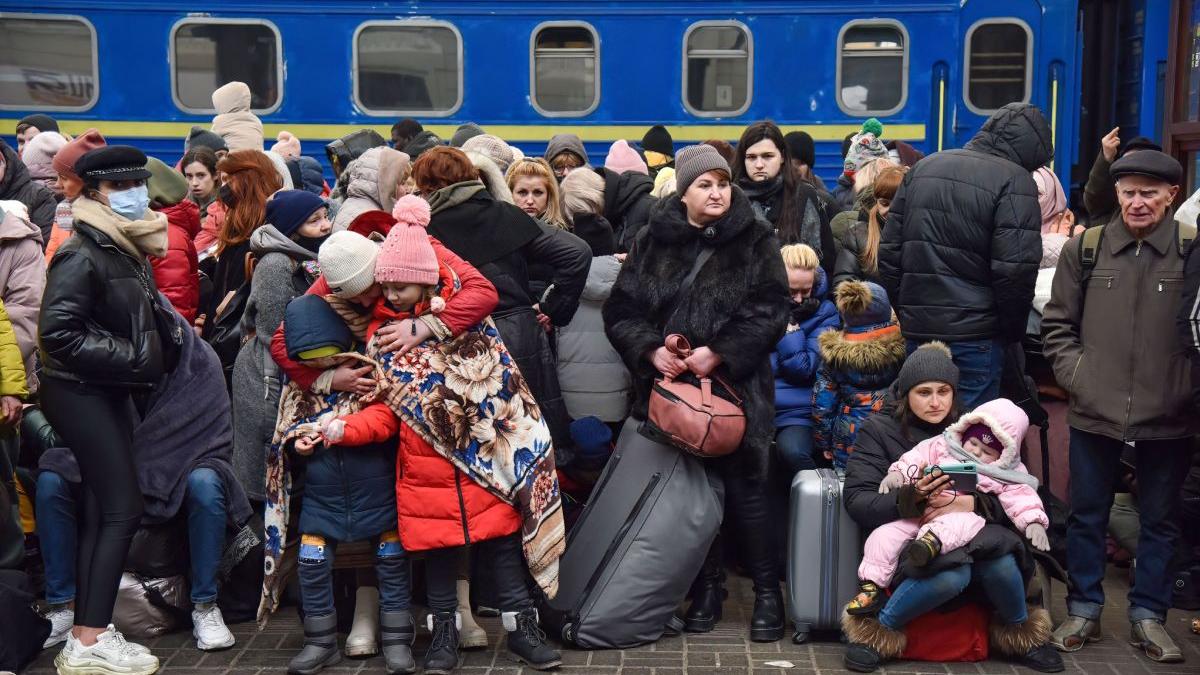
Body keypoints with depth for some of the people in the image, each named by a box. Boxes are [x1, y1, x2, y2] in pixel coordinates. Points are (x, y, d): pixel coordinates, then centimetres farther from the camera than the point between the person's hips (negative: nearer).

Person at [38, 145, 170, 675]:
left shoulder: (126, 250, 12)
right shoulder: (81, 255, -15)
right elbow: (59, 333, -23)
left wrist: (147, 364, 6)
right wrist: (129, 358, -19)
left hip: (110, 392, 9)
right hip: (82, 394, -9)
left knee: (102, 512, 10)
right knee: (122, 510, -10)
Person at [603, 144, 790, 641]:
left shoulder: (755, 239, 0)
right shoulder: (652, 240, 5)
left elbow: (770, 311, -7)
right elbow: (621, 310, 4)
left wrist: (719, 351, -18)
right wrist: (651, 349, -14)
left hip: (735, 385, -2)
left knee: (745, 488, -2)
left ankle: (767, 591, 12)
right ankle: (707, 585, 25)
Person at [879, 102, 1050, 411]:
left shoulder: (923, 167, 12)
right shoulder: (1014, 180, -8)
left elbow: (888, 251, 12)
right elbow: (1015, 269, -15)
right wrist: (1012, 331, -1)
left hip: (916, 327, 6)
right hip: (974, 334, -6)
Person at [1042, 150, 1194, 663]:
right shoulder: (1085, 249, 0)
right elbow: (1057, 323, 7)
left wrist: (1185, 387, -7)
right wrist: (1075, 374, -3)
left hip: (1168, 417, -1)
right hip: (1095, 411, 1)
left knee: (1160, 519, 13)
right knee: (1087, 515, 12)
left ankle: (1148, 614, 28)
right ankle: (1083, 609, 26)